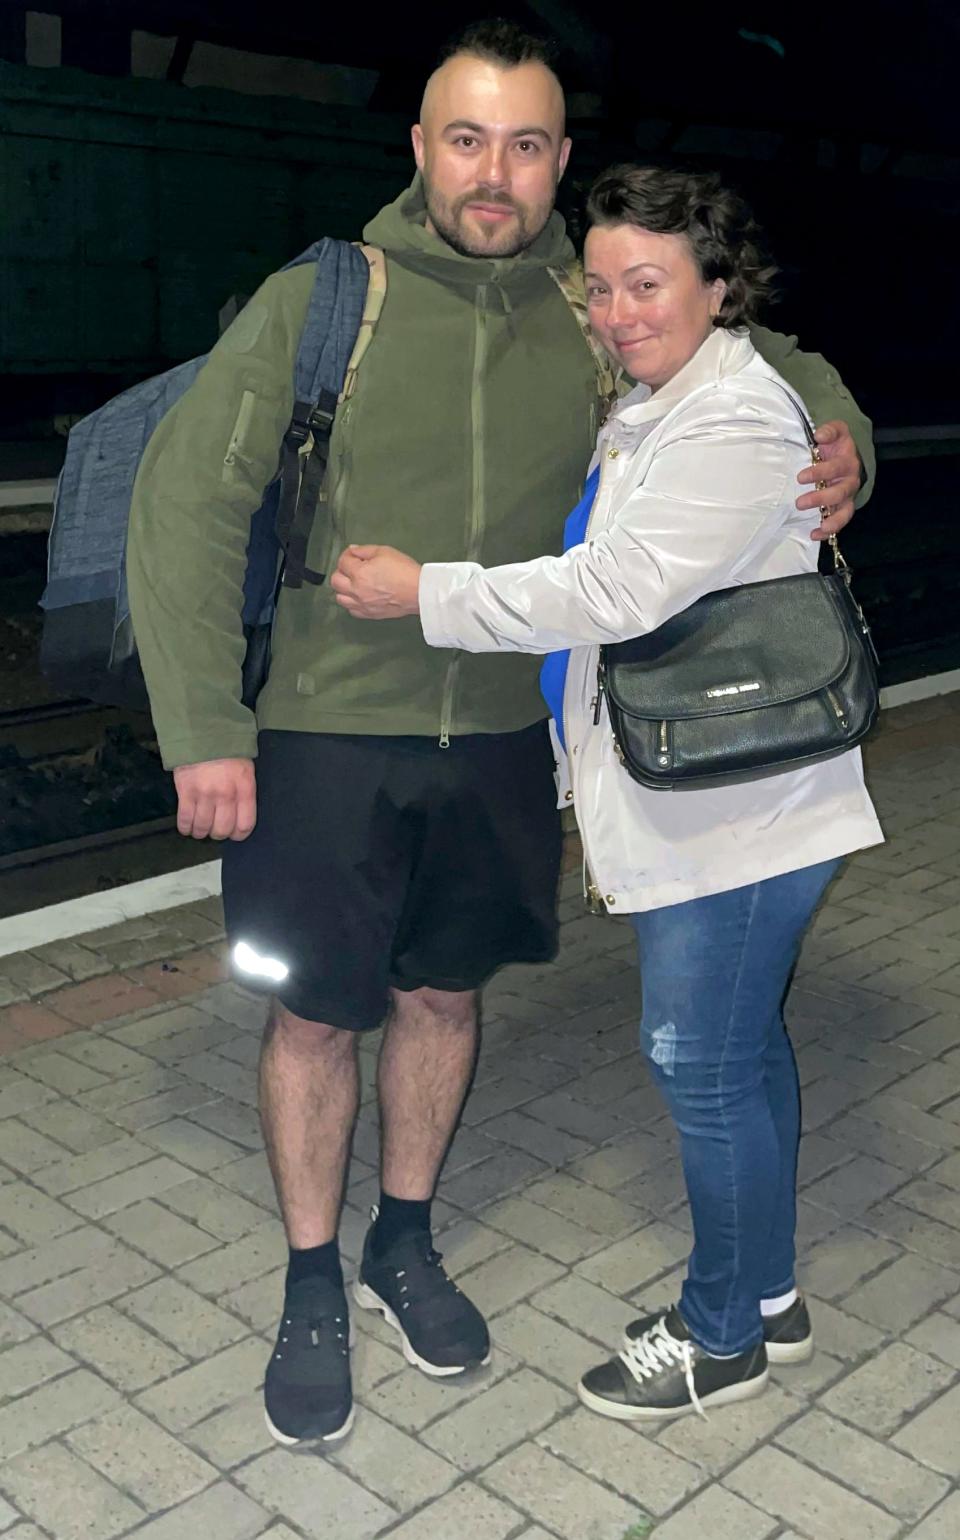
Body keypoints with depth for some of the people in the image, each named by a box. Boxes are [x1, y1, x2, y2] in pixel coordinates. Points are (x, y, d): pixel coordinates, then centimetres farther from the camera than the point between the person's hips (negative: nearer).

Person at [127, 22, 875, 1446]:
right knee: (317, 1011, 8)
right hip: (326, 735, -2)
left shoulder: (599, 320, -2)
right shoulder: (319, 303, -10)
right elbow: (185, 499, -11)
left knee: (445, 993, 16)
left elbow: (762, 355, 12)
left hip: (503, 739, 3)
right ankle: (314, 1291, 31)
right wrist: (203, 727, -15)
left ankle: (403, 1247, 40)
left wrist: (839, 434, -11)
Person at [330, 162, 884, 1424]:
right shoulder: (651, 409, 14)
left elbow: (614, 590, -26)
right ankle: (767, 1297, 36)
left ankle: (720, 1337, 22)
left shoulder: (737, 423, -19)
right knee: (742, 1047, 19)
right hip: (702, 803, 10)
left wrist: (424, 594, -21)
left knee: (701, 1063, 1)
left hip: (737, 815, -10)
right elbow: (602, 573, 22)